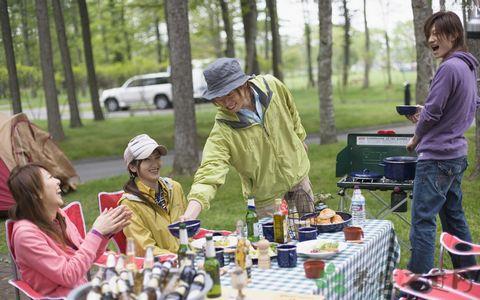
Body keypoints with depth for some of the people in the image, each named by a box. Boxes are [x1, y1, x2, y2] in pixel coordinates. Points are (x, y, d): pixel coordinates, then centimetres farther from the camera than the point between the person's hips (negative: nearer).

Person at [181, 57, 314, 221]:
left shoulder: (271, 86, -18)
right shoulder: (222, 131, -28)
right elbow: (210, 172, -37)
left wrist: (300, 142, 18)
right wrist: (189, 214, -52)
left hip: (299, 177, 4)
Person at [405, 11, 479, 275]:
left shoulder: (449, 68, -18)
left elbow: (432, 112, -18)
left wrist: (416, 139, 0)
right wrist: (425, 115, 13)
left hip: (436, 157, -10)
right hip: (456, 154, 10)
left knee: (422, 221, -6)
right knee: (454, 217, 18)